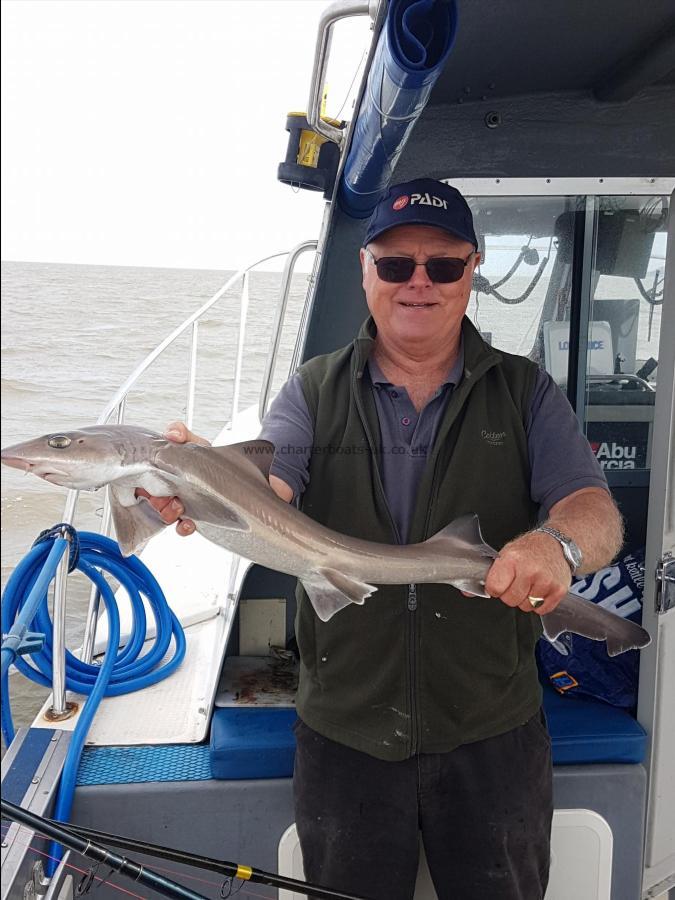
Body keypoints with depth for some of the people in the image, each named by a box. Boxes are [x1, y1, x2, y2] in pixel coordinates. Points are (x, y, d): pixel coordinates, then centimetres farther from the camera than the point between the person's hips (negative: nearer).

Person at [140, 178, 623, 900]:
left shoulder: (526, 393, -1)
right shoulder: (313, 393, -1)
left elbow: (596, 512, -12)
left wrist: (559, 542, -36)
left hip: (492, 735, 1)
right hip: (343, 734, 0)